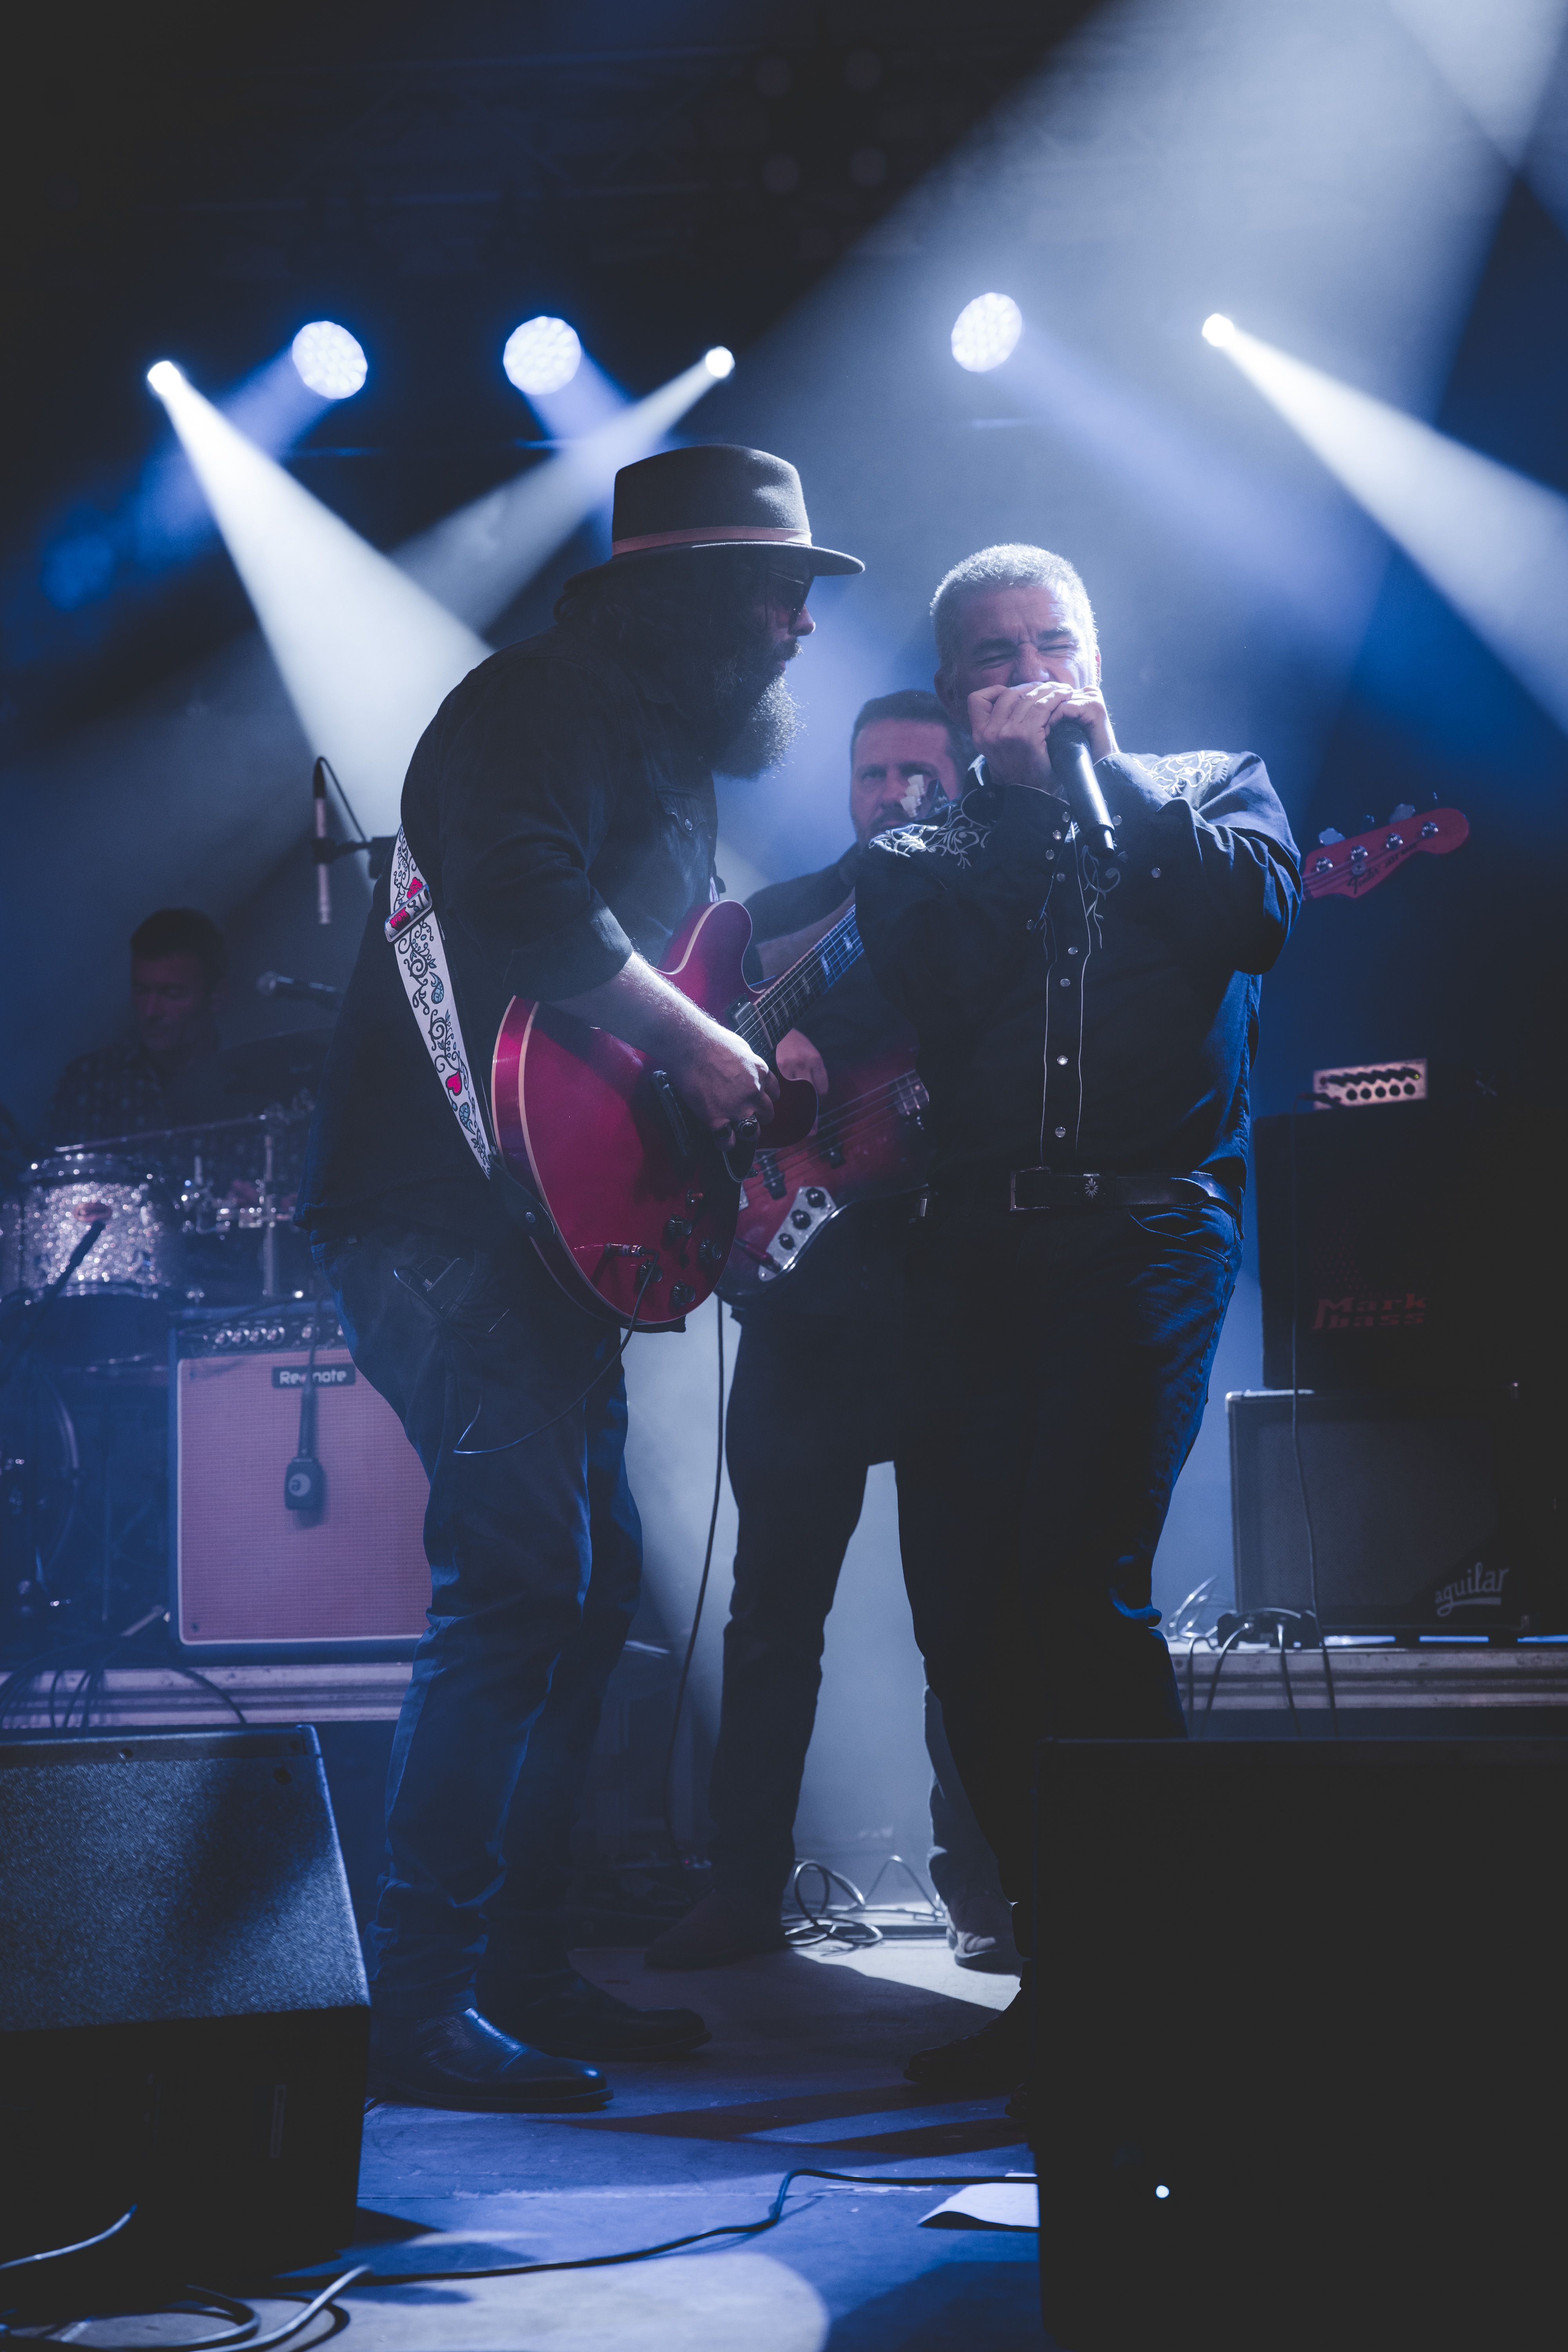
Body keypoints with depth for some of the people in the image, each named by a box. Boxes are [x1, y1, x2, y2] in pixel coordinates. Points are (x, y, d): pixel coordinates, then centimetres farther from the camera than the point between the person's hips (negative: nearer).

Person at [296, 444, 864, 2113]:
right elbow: (519, 896, -26)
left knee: (587, 1582, 12)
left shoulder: (666, 753, 24)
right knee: (522, 1579, -16)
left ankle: (518, 1968, 20)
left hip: (540, 1223, 11)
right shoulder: (551, 704, -8)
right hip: (441, 1203, -11)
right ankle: (419, 2009, -11)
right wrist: (696, 1045, -18)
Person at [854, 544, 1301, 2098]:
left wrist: (1102, 768, -2)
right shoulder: (924, 860, 20)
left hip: (1150, 1225, -3)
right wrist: (1013, 793, 0)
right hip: (976, 1252, 4)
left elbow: (1255, 910, -5)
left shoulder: (1210, 787, 17)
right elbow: (931, 987, -2)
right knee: (959, 1612, -2)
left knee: (1075, 1590, -19)